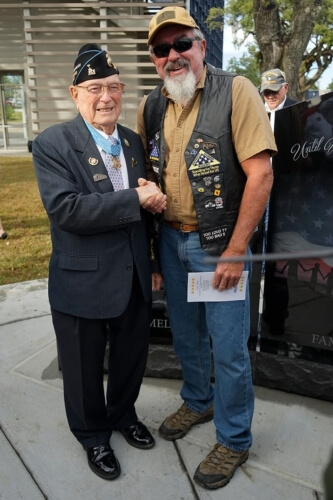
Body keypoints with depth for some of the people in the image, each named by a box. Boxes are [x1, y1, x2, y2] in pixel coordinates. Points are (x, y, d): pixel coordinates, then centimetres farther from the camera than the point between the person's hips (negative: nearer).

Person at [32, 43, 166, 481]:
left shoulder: (134, 142, 6)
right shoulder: (52, 144, -12)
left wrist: (152, 263, 14)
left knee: (131, 358, 22)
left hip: (135, 278, 5)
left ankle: (123, 414, 51)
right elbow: (67, 209, -26)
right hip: (83, 282, -5)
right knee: (85, 370, 16)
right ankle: (93, 435, 44)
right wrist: (137, 200, -25)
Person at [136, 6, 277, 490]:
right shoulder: (150, 106, 6)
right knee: (185, 333, 20)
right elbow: (144, 175, 12)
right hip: (170, 239, 5)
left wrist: (235, 251, -17)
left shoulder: (236, 92, -10)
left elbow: (260, 173, -15)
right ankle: (198, 401, 47)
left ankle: (234, 438, 30)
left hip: (220, 242, -5)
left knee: (229, 346, 5)